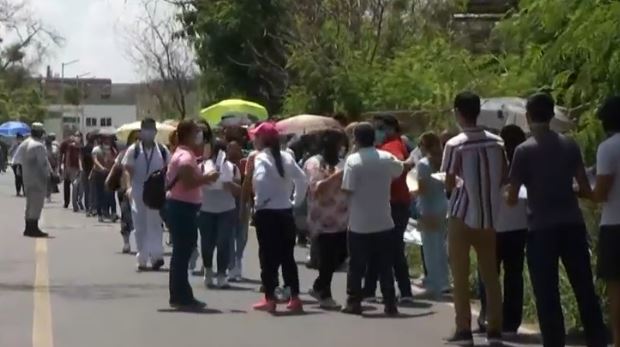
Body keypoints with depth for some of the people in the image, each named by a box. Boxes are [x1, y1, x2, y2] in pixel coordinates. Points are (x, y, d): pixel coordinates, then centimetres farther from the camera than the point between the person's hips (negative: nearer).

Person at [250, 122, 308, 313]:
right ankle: (295, 298, 11)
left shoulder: (261, 157, -11)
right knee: (288, 256, 11)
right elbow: (302, 179, 5)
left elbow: (260, 179, -29)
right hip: (286, 212, 6)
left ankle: (269, 299, 1)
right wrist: (296, 201, 11)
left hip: (267, 213, -6)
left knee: (269, 257, 0)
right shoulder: (286, 156, 7)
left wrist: (259, 201, -15)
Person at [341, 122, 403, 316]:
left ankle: (354, 302, 11)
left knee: (356, 266, 8)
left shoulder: (353, 160, -13)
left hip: (359, 224, -3)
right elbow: (399, 170, 20)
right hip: (384, 222, 3)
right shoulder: (386, 158, 0)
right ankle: (390, 304, 7)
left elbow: (347, 189, -16)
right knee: (385, 266, 8)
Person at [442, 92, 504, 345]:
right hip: (488, 216, 4)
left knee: (461, 276, 3)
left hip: (462, 215, -4)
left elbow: (450, 185, -9)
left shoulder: (455, 145, -12)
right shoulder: (496, 142, 1)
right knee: (490, 275, 10)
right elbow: (504, 177, 6)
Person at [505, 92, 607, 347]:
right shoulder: (569, 145, 5)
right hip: (572, 224, 4)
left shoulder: (524, 151, -6)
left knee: (547, 295, 1)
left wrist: (507, 194, 17)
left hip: (542, 228, -4)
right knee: (585, 289, 10)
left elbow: (511, 199, -5)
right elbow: (586, 189, 5)